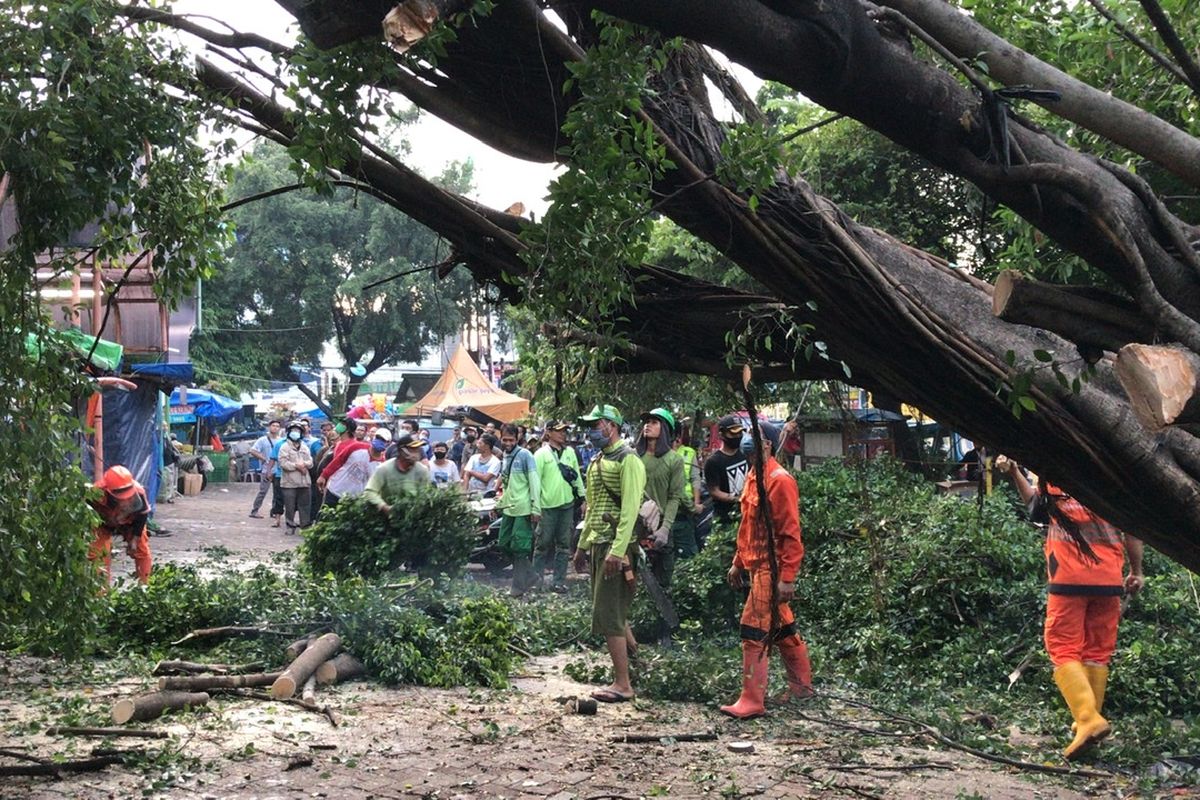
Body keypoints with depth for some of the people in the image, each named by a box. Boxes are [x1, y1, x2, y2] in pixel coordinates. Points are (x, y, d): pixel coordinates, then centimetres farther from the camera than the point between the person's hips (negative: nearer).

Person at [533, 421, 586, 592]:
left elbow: (577, 477, 16)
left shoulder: (570, 452, 11)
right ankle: (536, 575, 17)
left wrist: (583, 498, 13)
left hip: (567, 504, 5)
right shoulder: (541, 454, -5)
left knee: (564, 545, 5)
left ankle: (558, 580, 9)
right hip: (548, 506, -5)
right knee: (544, 542, 2)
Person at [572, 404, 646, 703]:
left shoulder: (627, 460, -12)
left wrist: (617, 551, -27)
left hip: (616, 546, -9)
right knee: (614, 612, 14)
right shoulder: (597, 461, 17)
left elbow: (630, 509, -20)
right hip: (598, 544, 9)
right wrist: (582, 546, 23)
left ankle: (622, 685, -3)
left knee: (607, 614, -9)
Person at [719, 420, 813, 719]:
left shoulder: (779, 480, -17)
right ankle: (801, 685, 31)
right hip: (756, 566, 9)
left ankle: (752, 701, -7)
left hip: (771, 568, -9)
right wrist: (738, 563, 20)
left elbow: (791, 533, -19)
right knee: (783, 628, 19)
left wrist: (787, 577, -22)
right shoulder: (753, 477, 12)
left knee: (754, 632, -10)